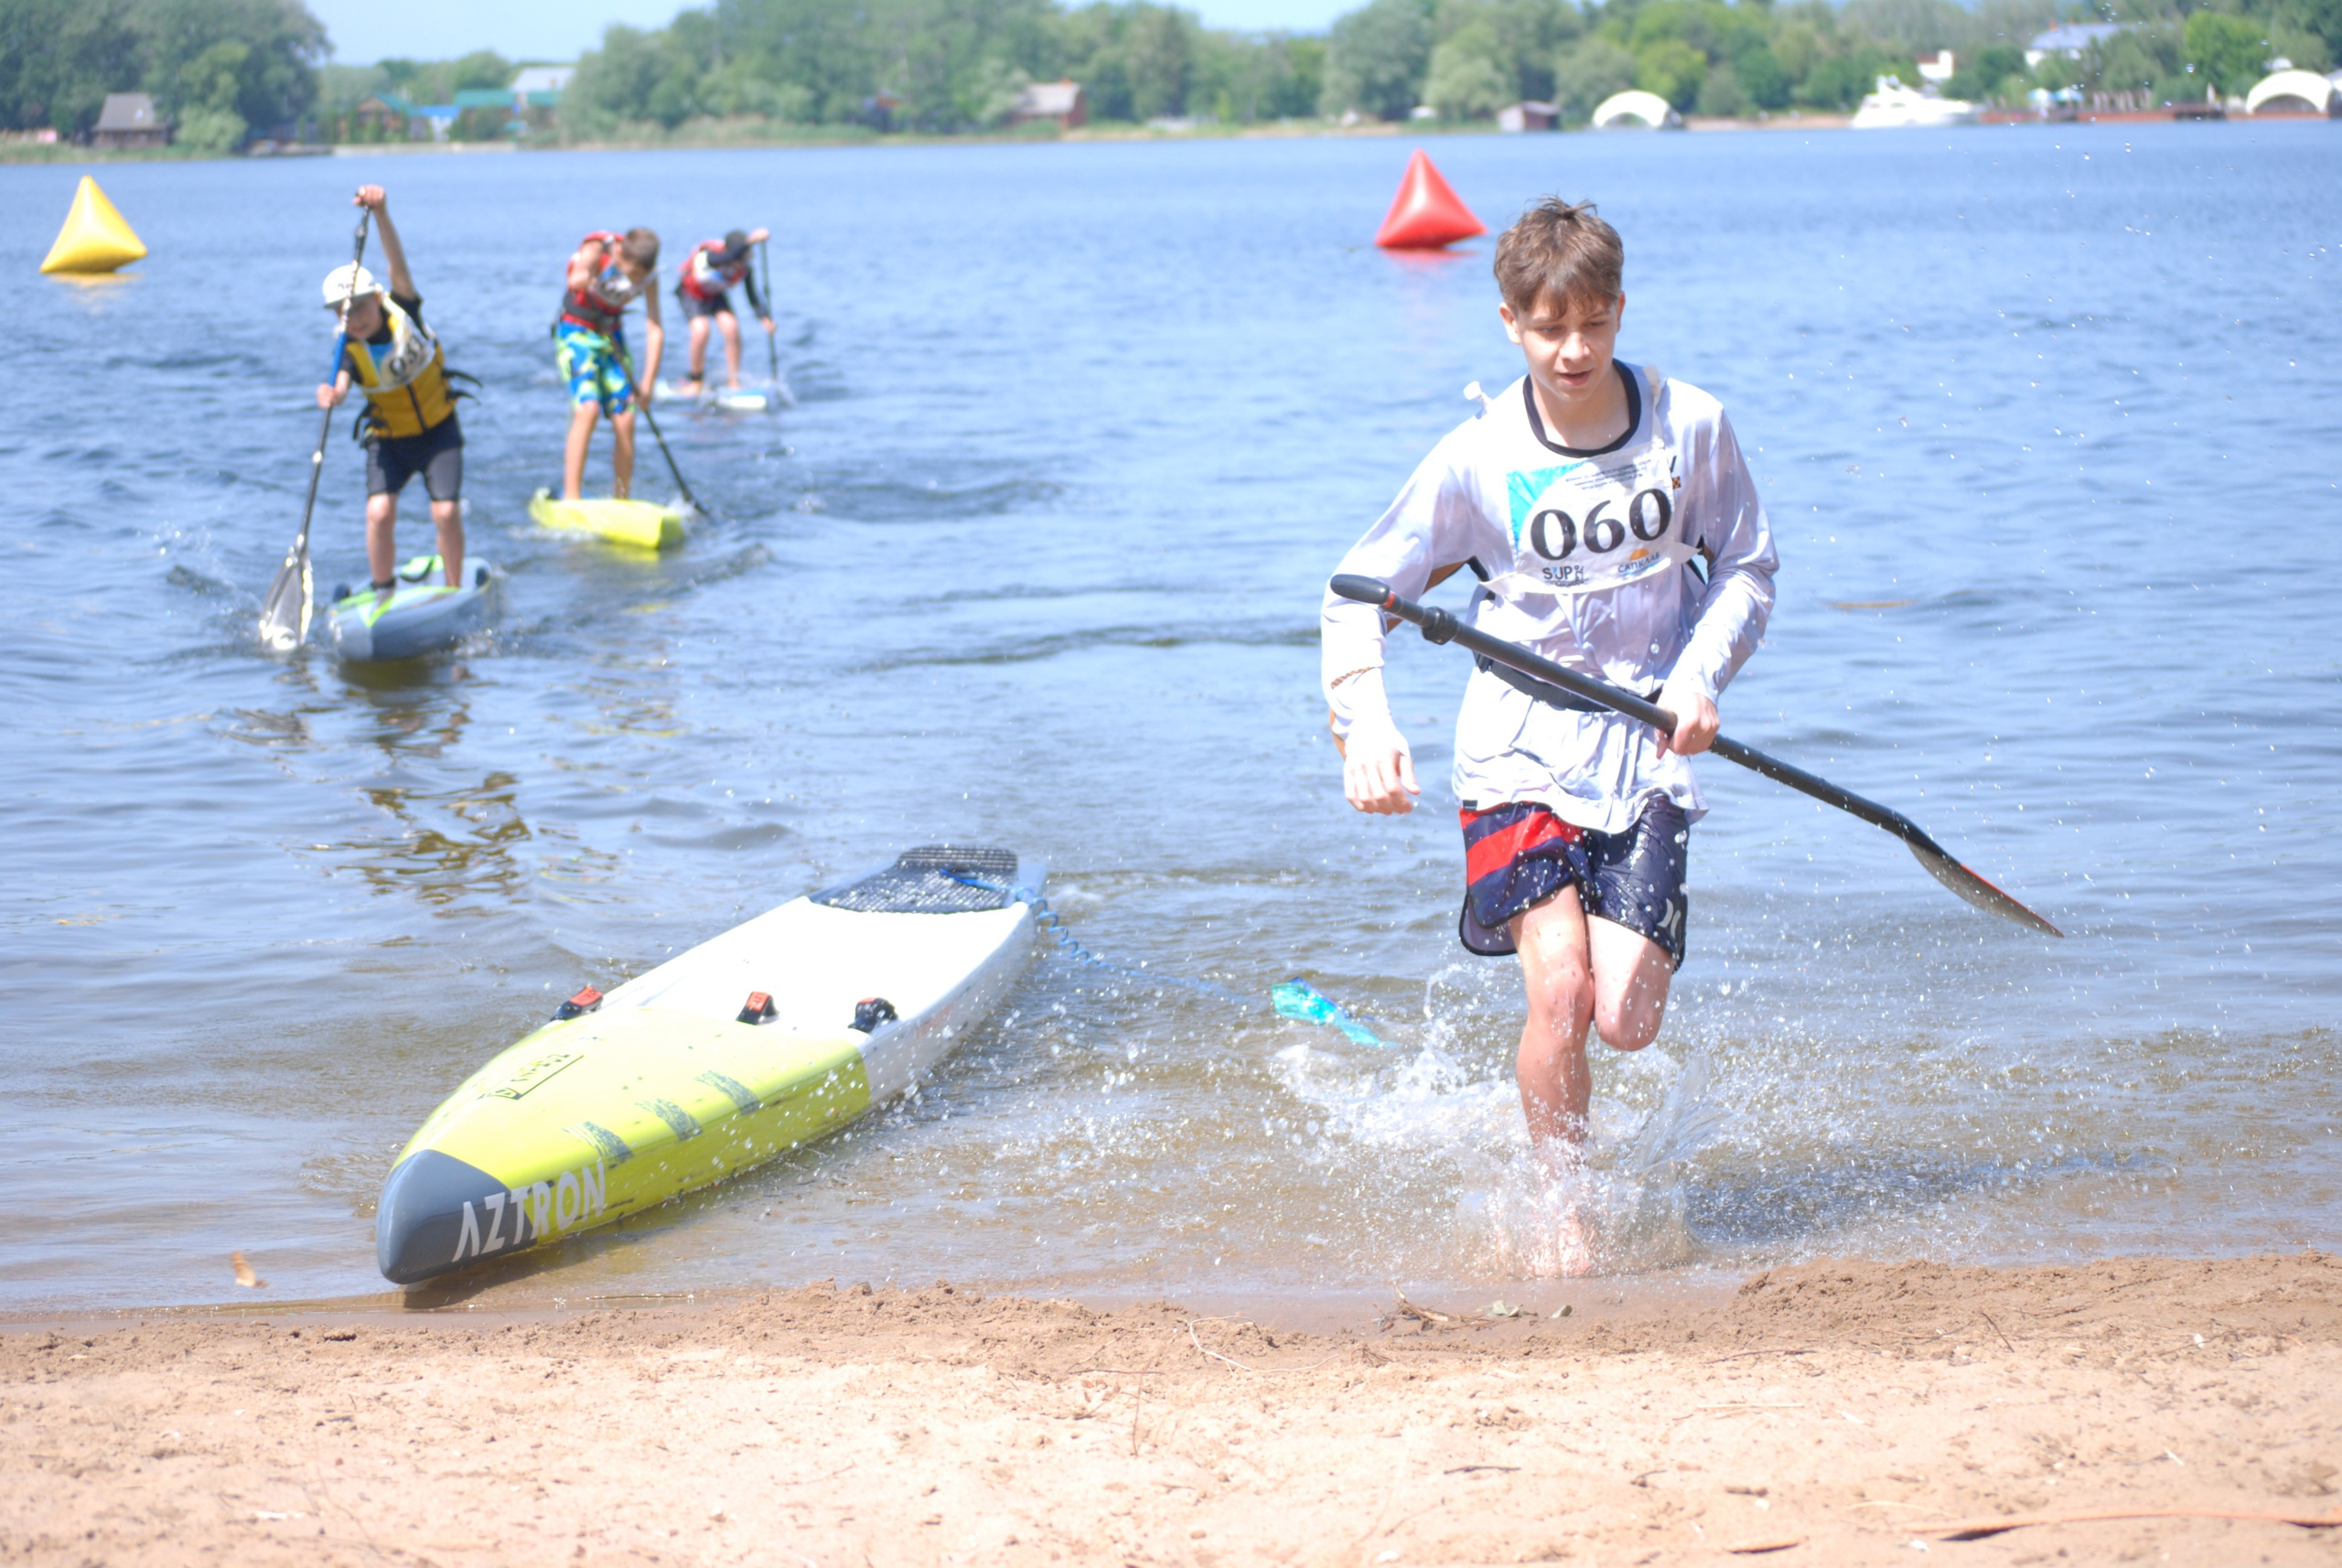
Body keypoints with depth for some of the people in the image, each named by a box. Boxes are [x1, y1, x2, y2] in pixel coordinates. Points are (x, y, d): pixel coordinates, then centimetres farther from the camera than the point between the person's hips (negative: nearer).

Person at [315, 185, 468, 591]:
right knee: (379, 512, -19)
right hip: (389, 440, 0)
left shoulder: (402, 310, -13)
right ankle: (383, 593, 2)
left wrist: (381, 214, -44)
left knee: (446, 512, -14)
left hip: (438, 431, 0)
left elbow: (397, 260, -28)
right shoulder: (349, 349, -13)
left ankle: (454, 591, 7)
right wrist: (332, 397, -57)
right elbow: (340, 384, -32)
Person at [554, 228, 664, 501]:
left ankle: (622, 503, 10)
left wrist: (647, 383, -15)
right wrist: (581, 279, -69)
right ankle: (570, 499, -23)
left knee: (625, 421, -3)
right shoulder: (597, 250, -24)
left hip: (612, 335, 5)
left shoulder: (648, 275, -11)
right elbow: (576, 280, -46)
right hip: (576, 333, -5)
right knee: (588, 408, -23)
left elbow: (655, 330, -10)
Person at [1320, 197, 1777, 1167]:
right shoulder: (1478, 459, -7)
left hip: (1645, 753, 1)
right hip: (1520, 750, -1)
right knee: (1561, 994, -19)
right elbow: (1359, 592, 0)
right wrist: (1364, 722, -16)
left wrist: (1700, 674, -8)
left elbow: (1745, 567, 10)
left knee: (1627, 1021, -9)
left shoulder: (1689, 427, -3)